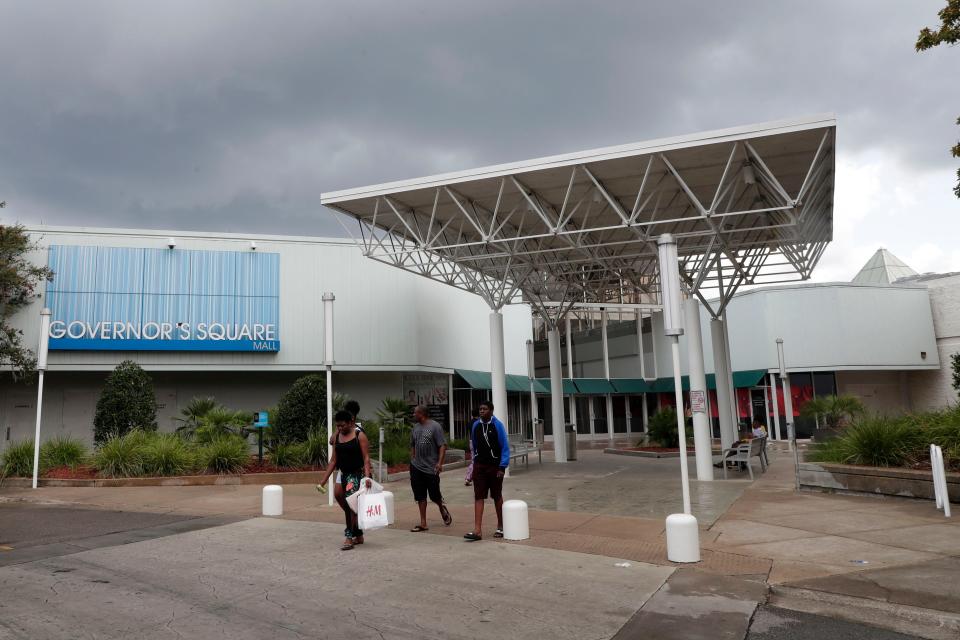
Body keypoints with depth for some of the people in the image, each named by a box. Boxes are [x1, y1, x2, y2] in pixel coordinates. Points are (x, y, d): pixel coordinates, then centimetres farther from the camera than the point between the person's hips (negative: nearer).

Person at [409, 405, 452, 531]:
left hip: (431, 468, -5)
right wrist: (412, 460, 15)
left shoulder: (435, 427, -10)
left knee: (434, 495, 3)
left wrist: (440, 462, -21)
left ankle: (443, 509, 35)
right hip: (416, 467, 5)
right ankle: (423, 523, 12)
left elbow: (442, 446, -13)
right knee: (420, 496, 5)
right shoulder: (415, 427, 9)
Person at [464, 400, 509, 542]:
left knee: (497, 497, 10)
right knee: (478, 497, -4)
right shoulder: (475, 425, 2)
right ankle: (478, 530, -6)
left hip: (495, 466, -3)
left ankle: (500, 527, 25)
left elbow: (505, 447, -9)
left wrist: (502, 467, -13)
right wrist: (475, 462, 13)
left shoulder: (497, 425, -9)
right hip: (479, 466, 3)